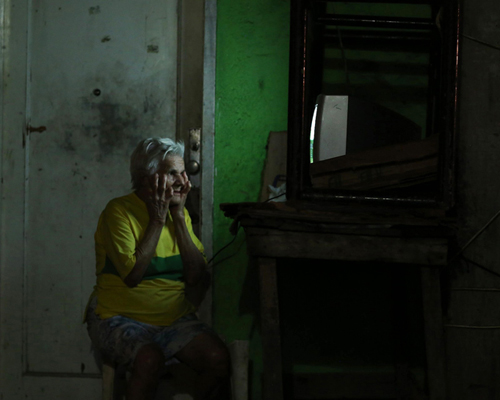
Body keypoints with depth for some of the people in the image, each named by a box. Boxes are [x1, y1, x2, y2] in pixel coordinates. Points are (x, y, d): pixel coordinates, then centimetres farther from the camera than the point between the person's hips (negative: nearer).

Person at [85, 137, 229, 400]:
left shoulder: (181, 215, 10)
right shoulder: (119, 211, -8)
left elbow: (197, 277, -2)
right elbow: (132, 275, -19)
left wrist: (178, 215, -5)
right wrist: (157, 219, -13)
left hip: (175, 319, 5)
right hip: (121, 320, -5)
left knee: (218, 358, -20)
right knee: (150, 358, -36)